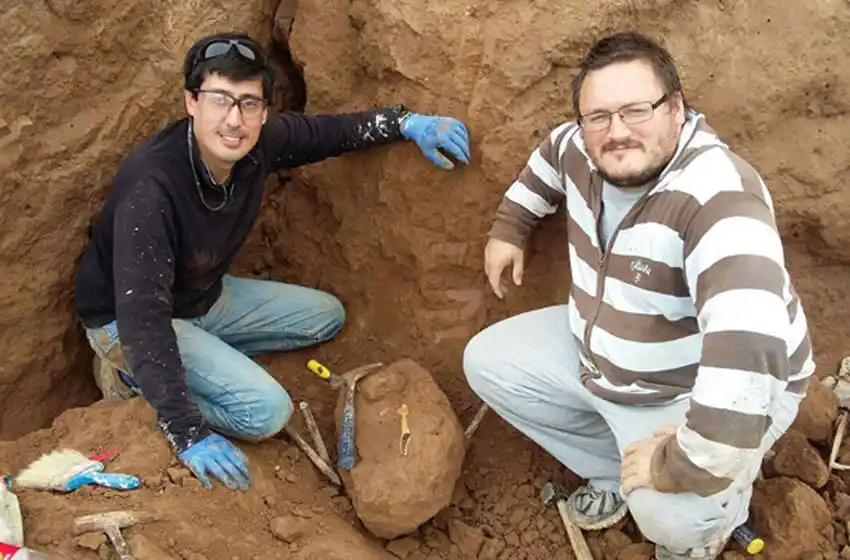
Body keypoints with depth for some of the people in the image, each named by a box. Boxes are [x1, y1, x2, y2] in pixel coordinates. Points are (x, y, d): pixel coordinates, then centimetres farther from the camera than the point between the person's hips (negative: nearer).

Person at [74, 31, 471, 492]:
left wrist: (408, 123, -7)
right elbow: (142, 316, -39)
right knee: (266, 410, -23)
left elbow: (324, 132, 5)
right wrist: (188, 434, -43)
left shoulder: (258, 143, -16)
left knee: (326, 316, 12)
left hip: (205, 297, 8)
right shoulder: (151, 186, -36)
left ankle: (205, 356, 7)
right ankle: (132, 377, -3)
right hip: (124, 320, -8)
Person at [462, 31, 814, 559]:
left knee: (671, 512, -32)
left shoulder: (716, 194, -37)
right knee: (487, 361, 6)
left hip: (716, 392, -7)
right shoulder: (583, 150, -11)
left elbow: (747, 342, -48)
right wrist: (509, 227, 20)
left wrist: (685, 464, -44)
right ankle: (616, 470, 17)